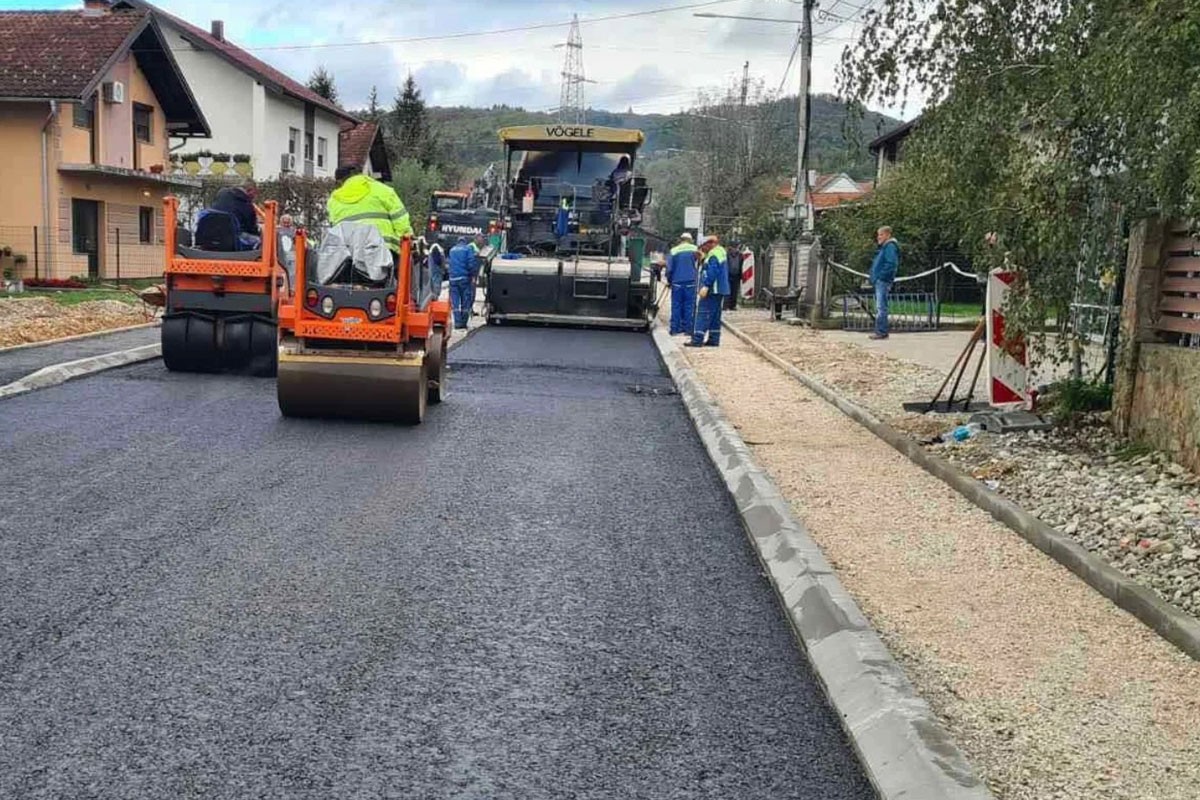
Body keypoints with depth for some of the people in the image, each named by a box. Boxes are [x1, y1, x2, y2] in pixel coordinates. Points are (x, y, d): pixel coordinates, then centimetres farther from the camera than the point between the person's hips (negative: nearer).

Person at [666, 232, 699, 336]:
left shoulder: (674, 251, 0)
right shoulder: (694, 249, 1)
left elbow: (669, 268, 1)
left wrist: (669, 280, 13)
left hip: (677, 282, 0)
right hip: (690, 281, 0)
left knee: (676, 305, 6)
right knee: (689, 306, 4)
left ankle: (675, 328, 7)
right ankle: (688, 328, 4)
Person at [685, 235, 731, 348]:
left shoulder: (713, 255, -14)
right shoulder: (721, 252, 17)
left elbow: (712, 272, -24)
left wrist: (706, 286, -28)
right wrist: (703, 259, 12)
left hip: (712, 289, -10)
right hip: (720, 290, 10)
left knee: (704, 314, -10)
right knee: (715, 316, 13)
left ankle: (697, 340, -12)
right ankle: (714, 340, 15)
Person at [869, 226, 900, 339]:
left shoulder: (890, 247, -10)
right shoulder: (884, 247, 20)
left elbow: (891, 264, -21)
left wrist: (880, 276, -20)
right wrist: (874, 277, 16)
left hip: (883, 281, -11)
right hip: (879, 282, 11)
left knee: (881, 308, -11)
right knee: (879, 308, 12)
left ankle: (881, 332, -11)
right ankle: (880, 331, 16)